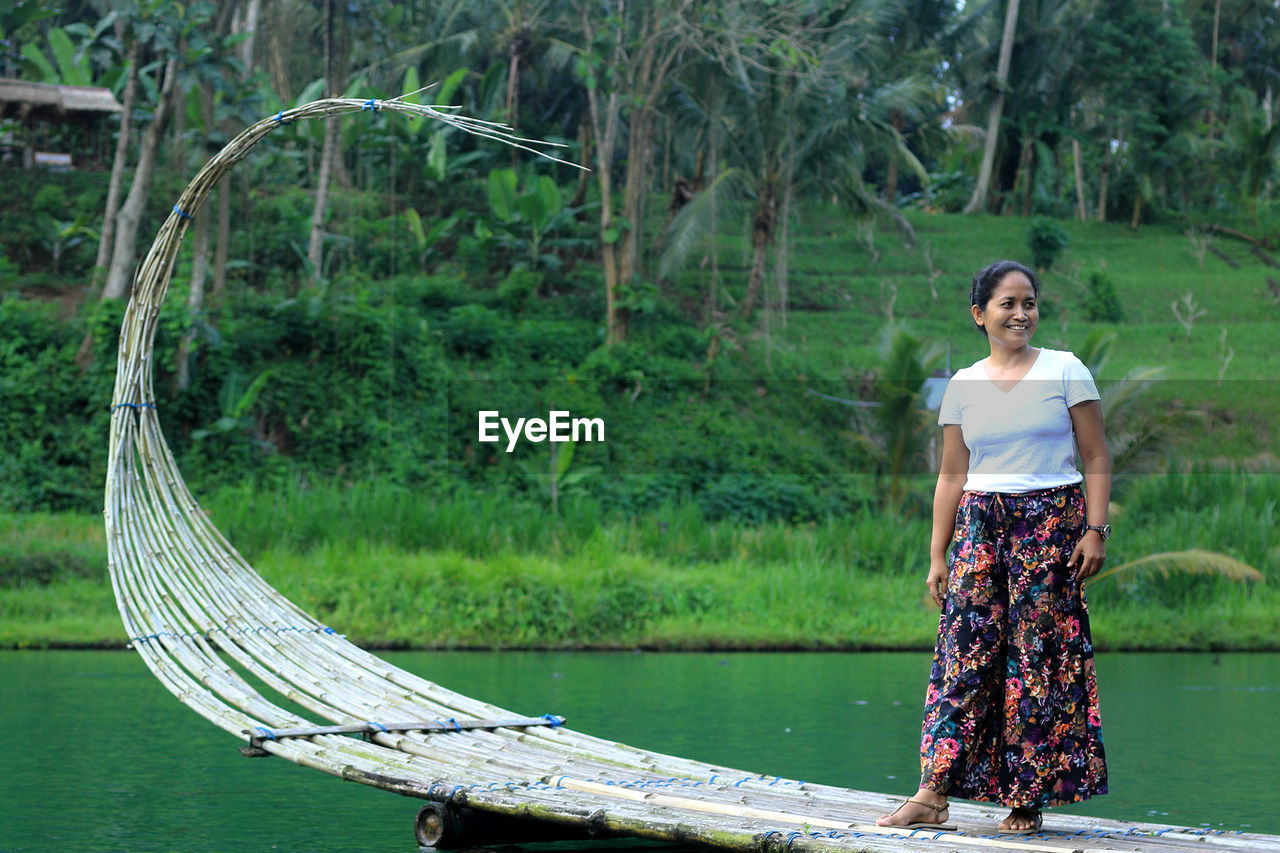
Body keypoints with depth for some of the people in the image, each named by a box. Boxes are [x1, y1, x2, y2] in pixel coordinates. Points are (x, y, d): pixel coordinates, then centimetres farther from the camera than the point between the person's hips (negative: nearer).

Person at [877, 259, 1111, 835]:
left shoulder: (1065, 372, 3)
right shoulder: (963, 386, 11)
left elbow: (1096, 459, 1)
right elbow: (952, 475, 12)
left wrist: (1095, 530, -9)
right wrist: (938, 556, 8)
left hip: (1052, 524, -2)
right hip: (980, 526, 2)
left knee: (1040, 657, -5)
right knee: (964, 650, -6)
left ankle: (1029, 799, 1)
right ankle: (933, 794, -8)